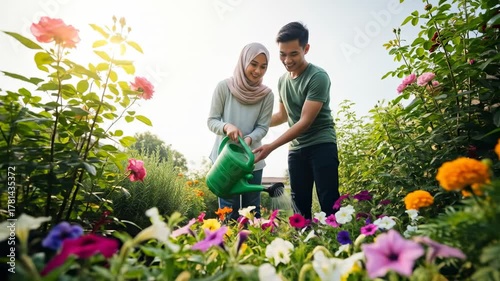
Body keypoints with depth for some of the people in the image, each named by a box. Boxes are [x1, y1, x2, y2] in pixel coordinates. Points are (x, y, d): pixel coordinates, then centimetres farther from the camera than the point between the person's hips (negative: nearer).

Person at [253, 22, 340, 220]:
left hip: (321, 146, -6)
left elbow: (305, 121, -18)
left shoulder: (318, 77, -12)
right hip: (295, 150, 6)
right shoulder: (282, 80, 11)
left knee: (329, 204, -8)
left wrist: (271, 146, -20)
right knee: (301, 205, 6)